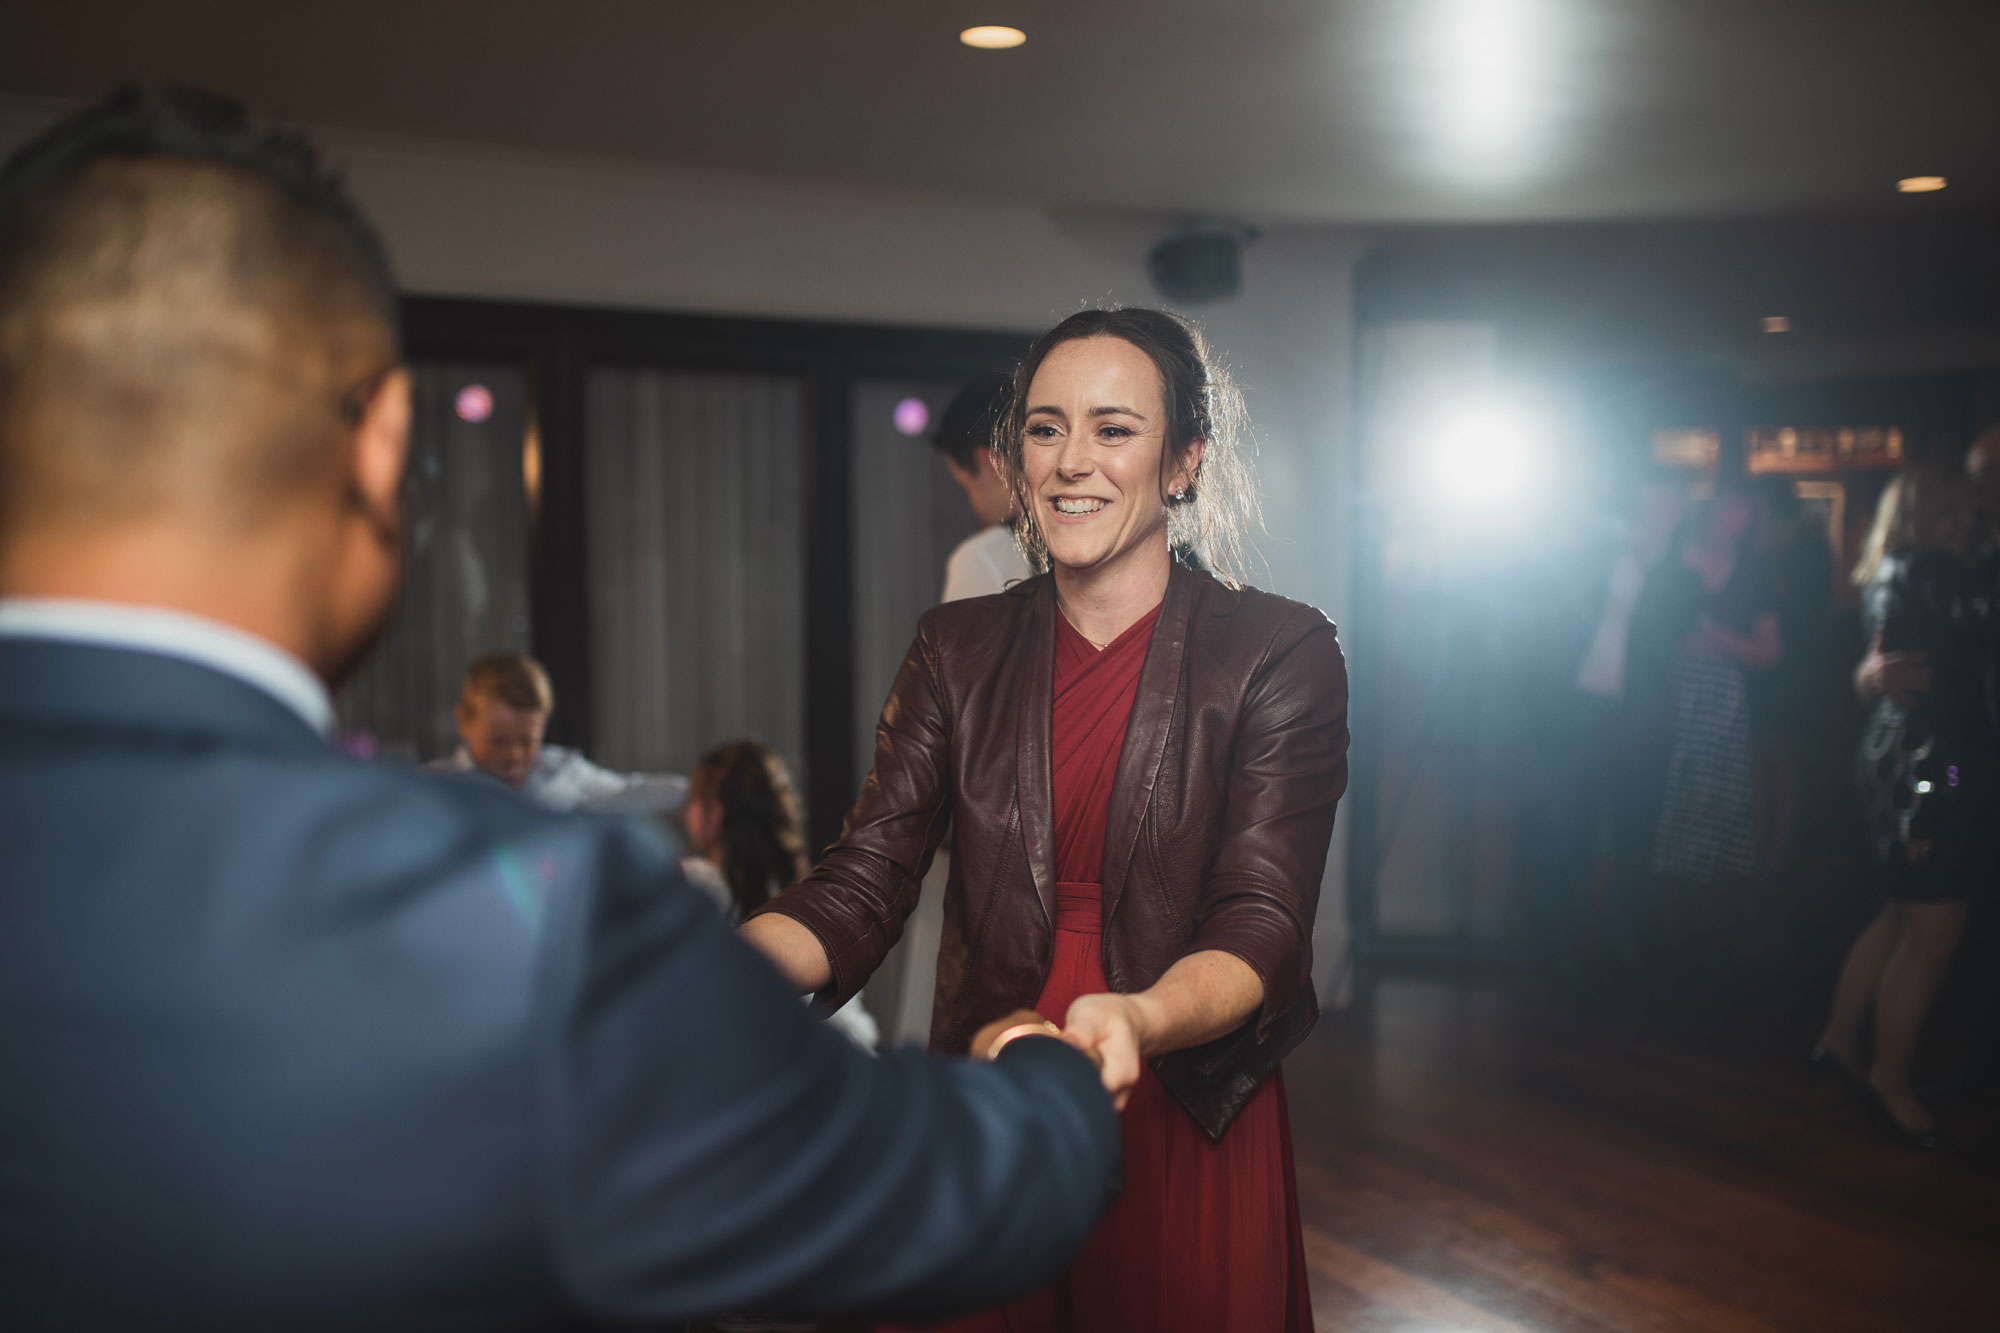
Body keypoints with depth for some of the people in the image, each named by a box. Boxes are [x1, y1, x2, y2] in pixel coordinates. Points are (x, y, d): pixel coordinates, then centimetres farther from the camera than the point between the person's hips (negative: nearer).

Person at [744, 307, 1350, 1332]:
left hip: (1186, 1140, -2)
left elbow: (1261, 930, -17)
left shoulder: (1279, 653, -9)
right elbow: (861, 882, -6)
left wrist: (1134, 1021, -38)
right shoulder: (957, 649, 1)